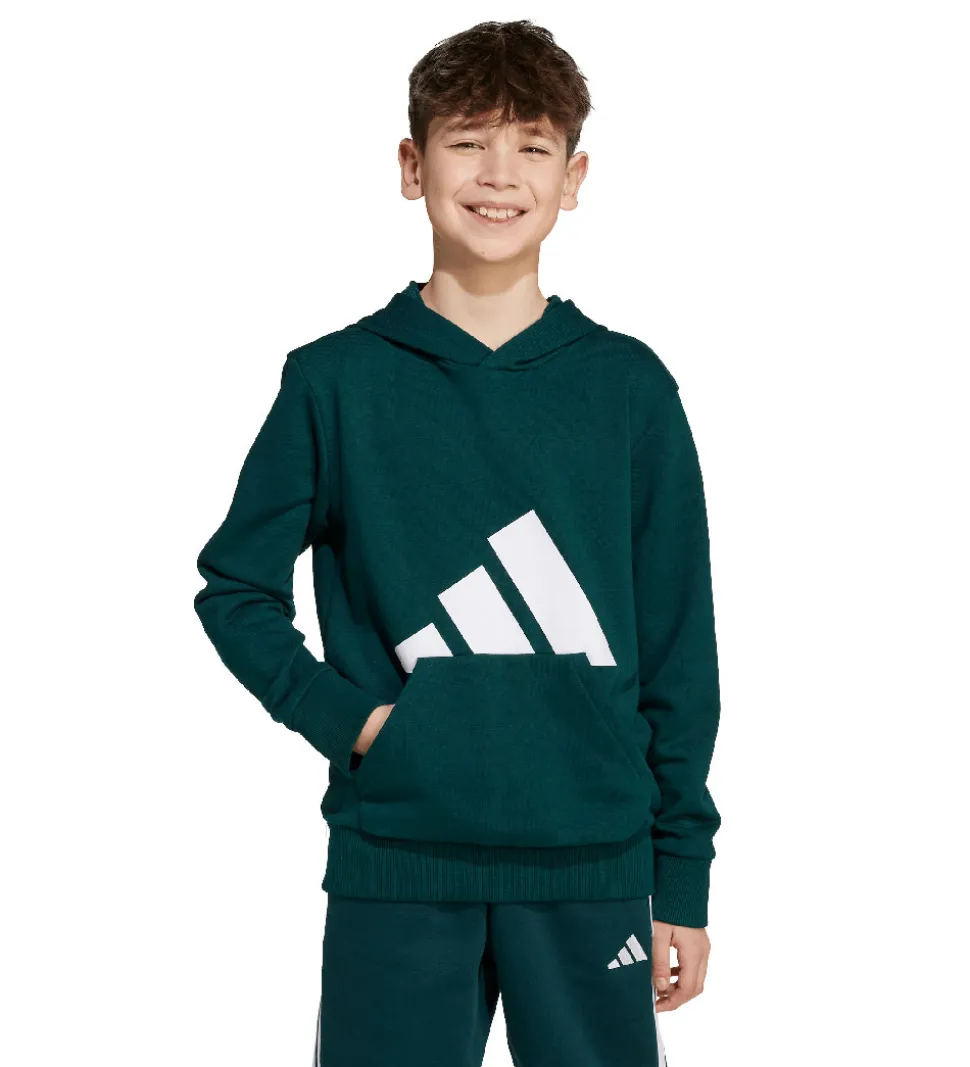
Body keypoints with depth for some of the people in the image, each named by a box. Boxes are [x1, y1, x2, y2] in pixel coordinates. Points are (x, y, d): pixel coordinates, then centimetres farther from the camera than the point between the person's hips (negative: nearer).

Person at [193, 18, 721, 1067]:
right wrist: (342, 715, -6)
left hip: (591, 864, 1)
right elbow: (235, 587, 9)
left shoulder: (630, 387, 4)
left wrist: (684, 874, 4)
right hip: (394, 863, -1)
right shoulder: (335, 381, 2)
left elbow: (678, 648, 6)